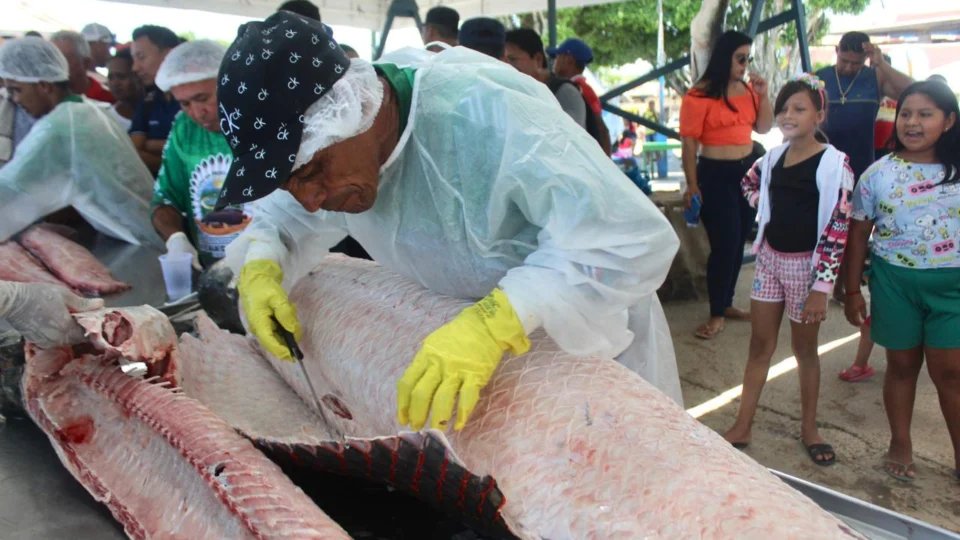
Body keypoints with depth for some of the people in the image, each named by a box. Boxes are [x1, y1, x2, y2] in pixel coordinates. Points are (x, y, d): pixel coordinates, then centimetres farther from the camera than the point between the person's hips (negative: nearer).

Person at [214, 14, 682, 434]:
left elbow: (634, 236, -42)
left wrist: (496, 321, -52)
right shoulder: (333, 151, -13)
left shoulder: (484, 117, -38)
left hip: (596, 330, -5)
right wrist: (261, 264, -15)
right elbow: (281, 212, 7)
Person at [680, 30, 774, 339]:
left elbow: (764, 128, 15)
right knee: (724, 245, -5)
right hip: (716, 175, -6)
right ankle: (716, 315, 7)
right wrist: (692, 186, -14)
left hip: (749, 170, 7)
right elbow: (689, 143, -13)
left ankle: (727, 304, 24)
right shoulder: (700, 95, -12)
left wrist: (762, 95, 1)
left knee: (739, 242, 10)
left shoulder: (748, 89, 7)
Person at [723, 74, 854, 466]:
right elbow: (748, 184, 26)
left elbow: (837, 231, -16)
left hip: (806, 265, -5)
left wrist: (821, 288, -19)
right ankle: (742, 427, 18)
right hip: (769, 258, 5)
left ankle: (808, 428, 28)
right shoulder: (772, 158, 2)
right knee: (760, 344, 10)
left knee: (805, 348, 9)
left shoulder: (834, 163, -14)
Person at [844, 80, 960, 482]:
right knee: (902, 364, 12)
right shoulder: (878, 174, -4)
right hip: (895, 281, 0)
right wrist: (853, 291, 1)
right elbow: (859, 234, 1)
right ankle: (900, 445, 29)